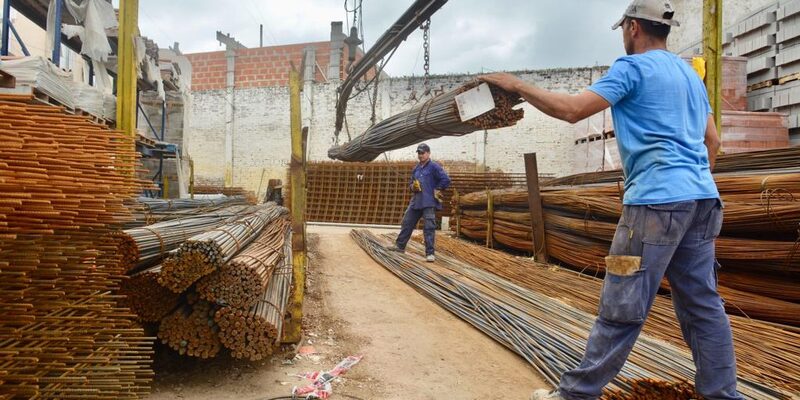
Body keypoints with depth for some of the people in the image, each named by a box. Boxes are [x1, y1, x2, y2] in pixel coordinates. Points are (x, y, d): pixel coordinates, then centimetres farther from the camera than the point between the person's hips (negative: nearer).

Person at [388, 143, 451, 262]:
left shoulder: (434, 167, -7)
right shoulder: (416, 169, 16)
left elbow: (446, 180, -14)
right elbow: (411, 184, 25)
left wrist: (437, 190, -8)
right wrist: (412, 186, 2)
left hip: (429, 203, -8)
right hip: (416, 202, 8)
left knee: (429, 228, -7)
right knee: (407, 223, 14)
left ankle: (430, 253, -1)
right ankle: (400, 245, 29)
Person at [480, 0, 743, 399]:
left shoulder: (633, 66, -3)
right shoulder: (690, 73, 22)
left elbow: (571, 109, -13)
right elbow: (712, 140, 23)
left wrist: (517, 85, -3)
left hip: (657, 200, -9)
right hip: (701, 197, 9)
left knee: (621, 308, -5)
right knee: (703, 304, 12)